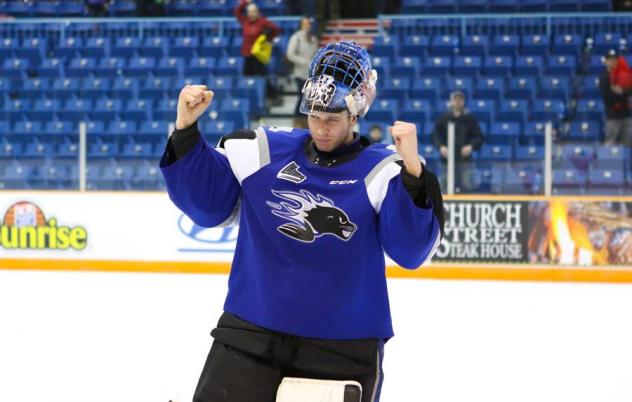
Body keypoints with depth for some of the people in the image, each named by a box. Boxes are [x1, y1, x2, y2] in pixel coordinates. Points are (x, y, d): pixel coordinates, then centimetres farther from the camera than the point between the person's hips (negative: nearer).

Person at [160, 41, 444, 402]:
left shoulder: (381, 172, -7)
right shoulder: (263, 150, 2)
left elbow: (412, 250, -18)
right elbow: (204, 203, 4)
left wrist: (412, 170, -31)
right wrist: (186, 130, -7)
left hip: (343, 349, -2)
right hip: (251, 336, 2)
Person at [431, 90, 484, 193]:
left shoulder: (470, 119, 3)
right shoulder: (443, 119, 5)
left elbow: (479, 137, 5)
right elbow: (435, 135, 7)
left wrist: (471, 146, -14)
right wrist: (441, 147, -13)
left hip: (465, 160, -1)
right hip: (448, 160, 1)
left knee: (467, 187, -8)